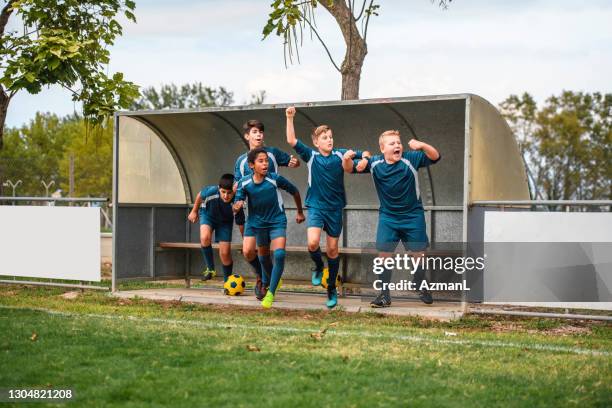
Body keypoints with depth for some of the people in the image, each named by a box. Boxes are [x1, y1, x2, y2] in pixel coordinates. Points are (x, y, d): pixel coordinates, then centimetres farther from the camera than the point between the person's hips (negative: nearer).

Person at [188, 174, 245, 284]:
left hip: (225, 221, 0)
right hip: (208, 214, 0)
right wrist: (194, 211, 2)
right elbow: (200, 195, -11)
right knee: (205, 237, -31)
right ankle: (210, 269, -12)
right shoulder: (211, 191, -37)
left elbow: (241, 225, -21)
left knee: (225, 253, -5)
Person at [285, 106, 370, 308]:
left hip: (335, 208, 1)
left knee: (332, 249, 6)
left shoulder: (340, 154, -1)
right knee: (313, 243, -21)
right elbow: (291, 141, -13)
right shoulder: (311, 155, -3)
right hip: (316, 206, -1)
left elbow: (364, 153, 8)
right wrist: (290, 118, -21)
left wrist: (364, 159, -14)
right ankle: (318, 267, 13)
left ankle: (332, 289, 21)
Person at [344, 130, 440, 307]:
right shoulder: (375, 163, -6)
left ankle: (421, 289, 27)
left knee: (418, 253, 4)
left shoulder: (410, 159, -12)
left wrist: (422, 146, -35)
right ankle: (384, 294, 4)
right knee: (384, 253, -6)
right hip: (387, 216, 1)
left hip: (413, 215, -1)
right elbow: (349, 169, -2)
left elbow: (435, 157, -15)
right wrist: (347, 159, -26)